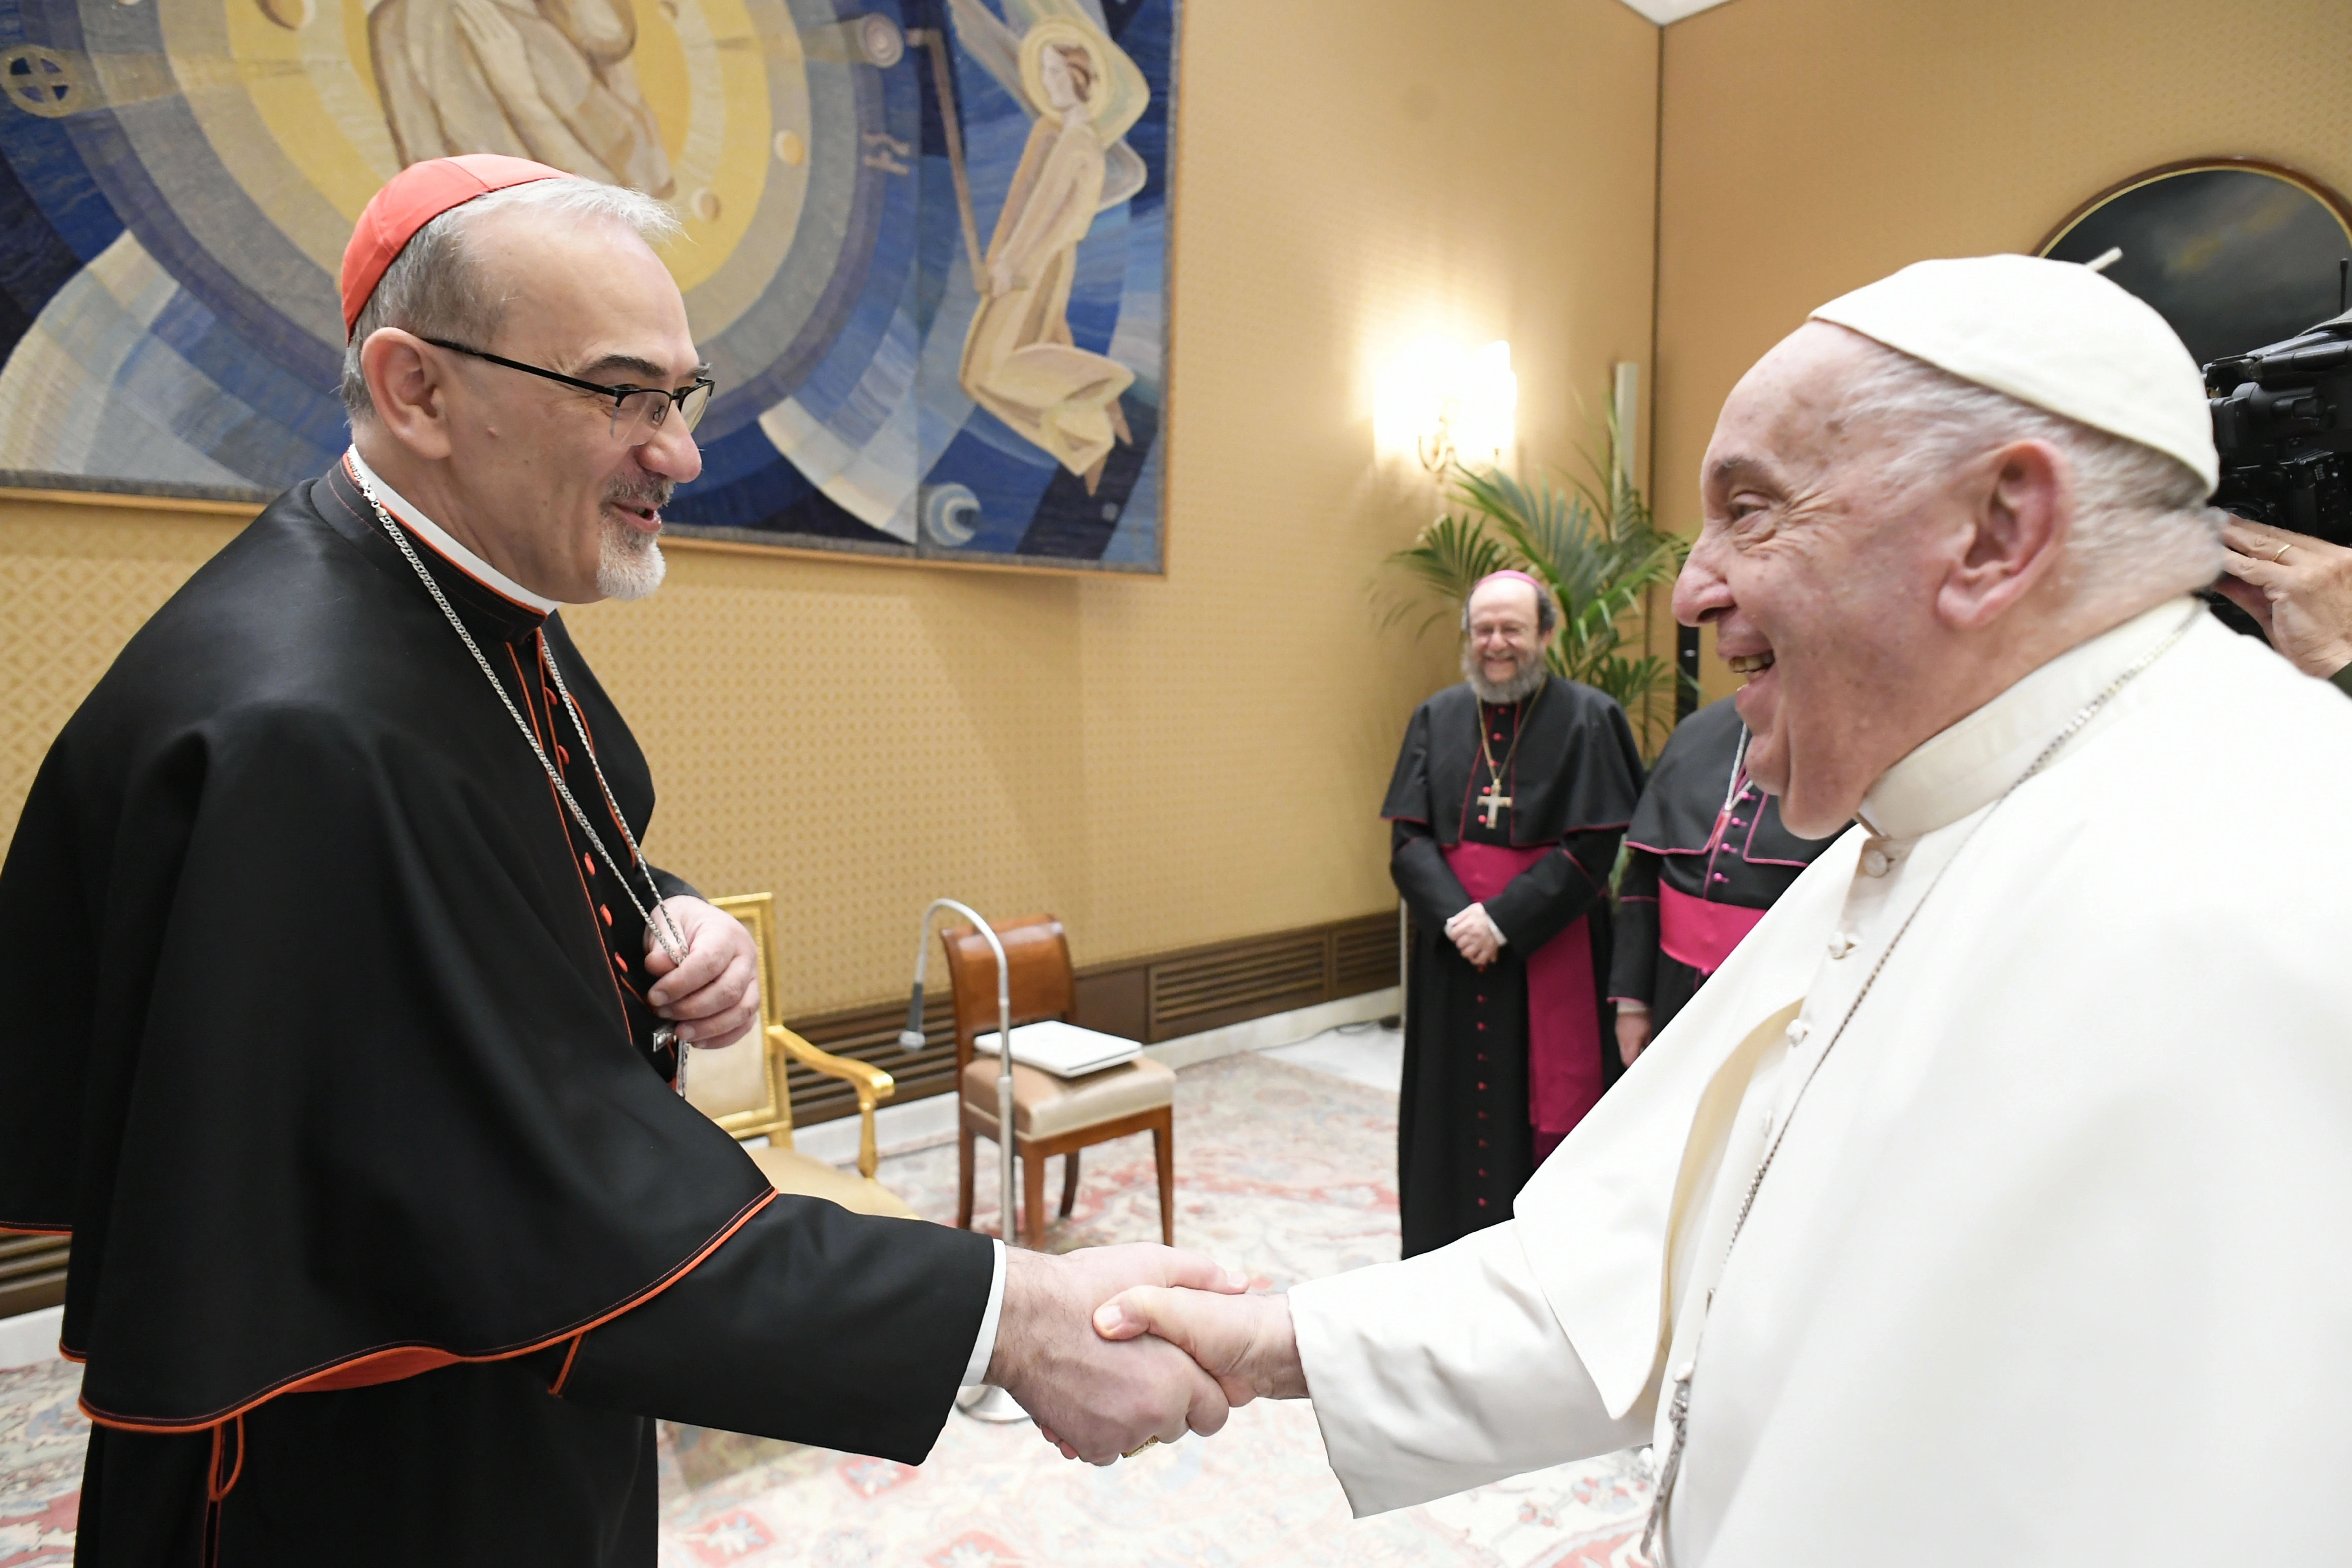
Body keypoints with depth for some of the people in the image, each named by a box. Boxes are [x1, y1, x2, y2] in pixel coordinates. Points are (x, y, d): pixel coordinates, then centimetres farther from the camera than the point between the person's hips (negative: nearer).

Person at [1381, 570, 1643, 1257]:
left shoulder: (1589, 720, -3)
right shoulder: (1437, 718, 7)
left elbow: (1594, 848, -9)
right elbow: (1408, 837, 2)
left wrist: (1504, 919, -15)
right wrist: (1455, 916, -13)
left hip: (1549, 956, -3)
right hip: (1452, 954, 4)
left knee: (1544, 1120, 2)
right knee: (1455, 1109, 10)